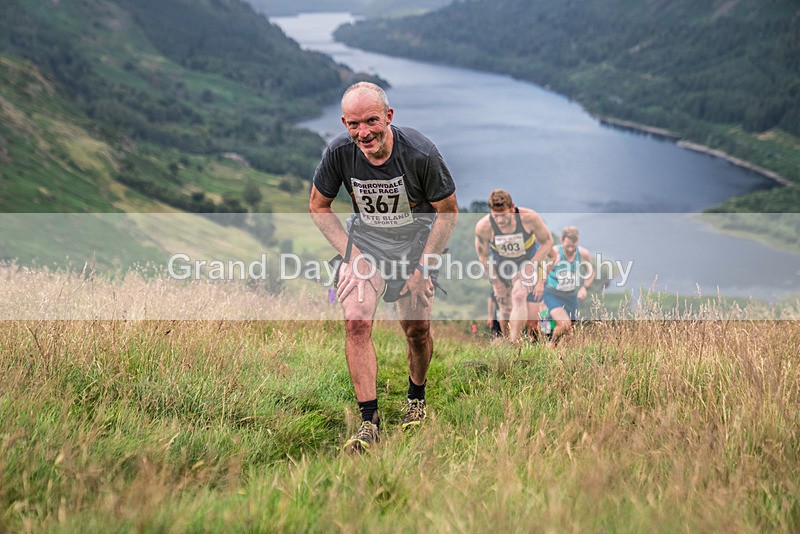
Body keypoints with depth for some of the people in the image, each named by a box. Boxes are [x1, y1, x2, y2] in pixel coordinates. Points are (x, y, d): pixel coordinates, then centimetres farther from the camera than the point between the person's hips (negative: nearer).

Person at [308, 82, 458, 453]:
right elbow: (318, 207, -3)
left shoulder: (420, 154, -26)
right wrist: (351, 254, -13)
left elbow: (448, 211, -11)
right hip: (364, 236, 1)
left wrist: (423, 267, -13)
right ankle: (369, 421, -12)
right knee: (356, 322, -17)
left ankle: (416, 395, 34)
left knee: (417, 329, 3)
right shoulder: (339, 152, -21)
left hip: (415, 238, -1)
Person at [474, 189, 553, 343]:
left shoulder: (529, 218, -30)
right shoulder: (483, 227, -28)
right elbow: (483, 257, -10)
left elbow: (547, 242, -11)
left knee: (519, 296, -24)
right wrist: (497, 284, -5)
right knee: (506, 307, 2)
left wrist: (531, 264, -19)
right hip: (501, 264, 2)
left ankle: (514, 343, -27)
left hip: (529, 261, -2)